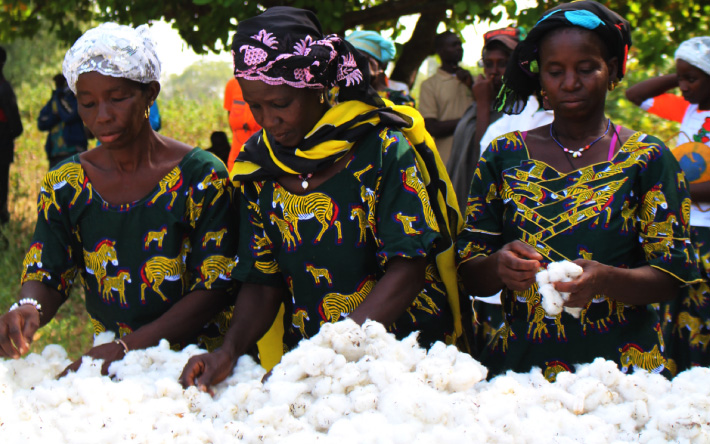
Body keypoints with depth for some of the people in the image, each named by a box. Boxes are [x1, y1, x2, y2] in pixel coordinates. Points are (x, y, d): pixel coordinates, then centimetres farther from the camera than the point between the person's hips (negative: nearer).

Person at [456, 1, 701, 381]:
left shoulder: (648, 159, 3)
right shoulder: (504, 156, 7)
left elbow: (673, 277, -2)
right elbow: (468, 276, 6)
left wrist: (605, 279, -20)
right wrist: (499, 267, -17)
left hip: (622, 363, -1)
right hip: (520, 361, 1)